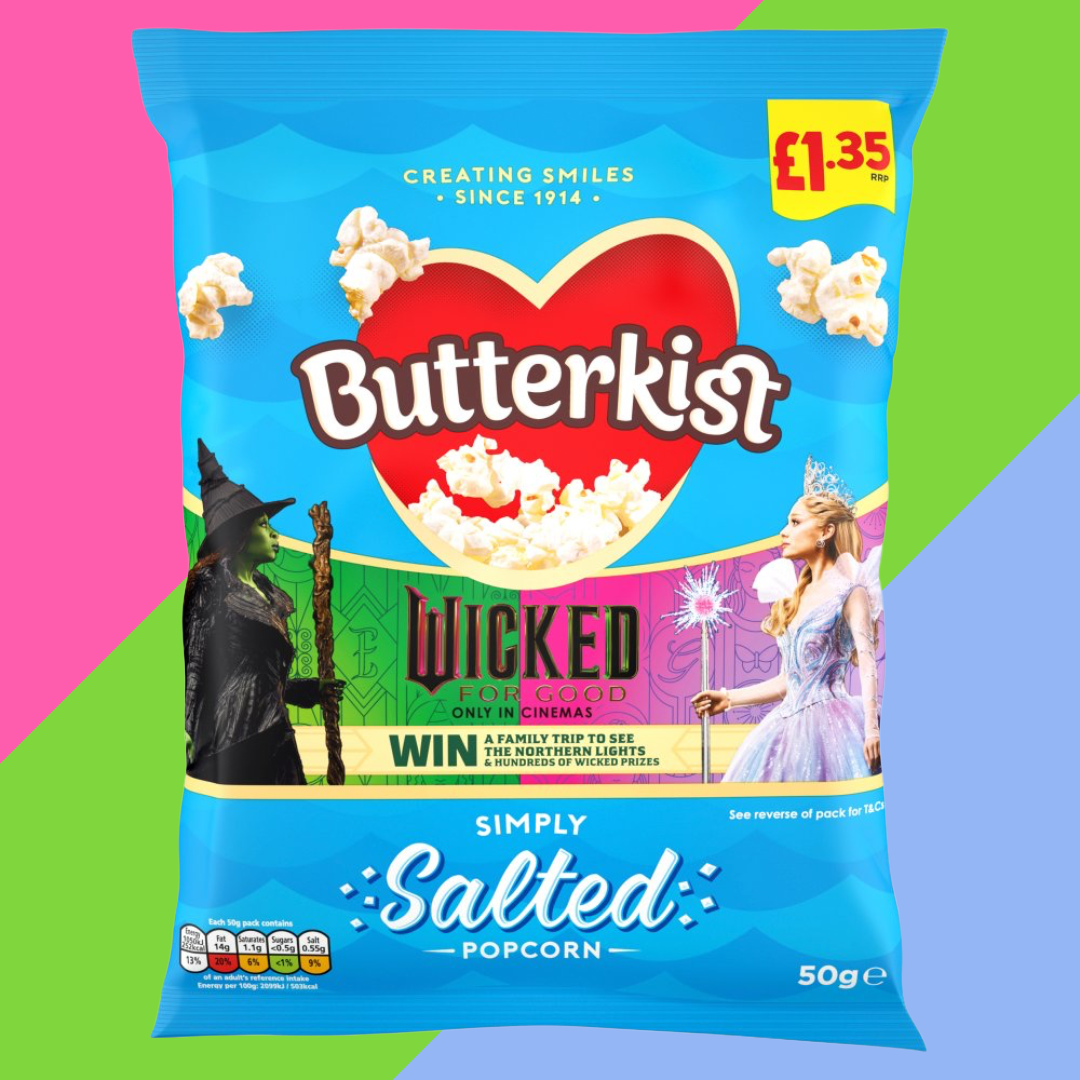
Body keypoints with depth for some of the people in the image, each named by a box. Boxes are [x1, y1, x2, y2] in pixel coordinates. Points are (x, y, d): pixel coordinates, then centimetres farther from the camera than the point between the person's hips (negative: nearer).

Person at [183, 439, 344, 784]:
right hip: (233, 739, -8)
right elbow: (194, 664, -8)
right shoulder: (213, 586, -3)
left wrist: (313, 689, 28)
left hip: (271, 736, 8)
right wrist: (187, 735, -14)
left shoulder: (264, 593, 18)